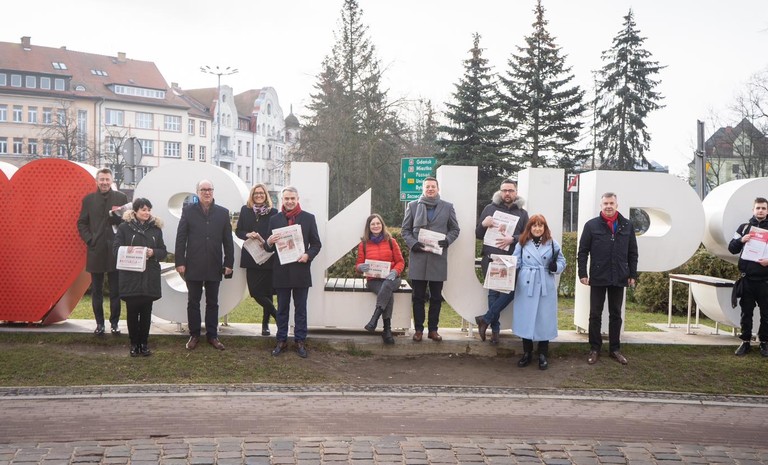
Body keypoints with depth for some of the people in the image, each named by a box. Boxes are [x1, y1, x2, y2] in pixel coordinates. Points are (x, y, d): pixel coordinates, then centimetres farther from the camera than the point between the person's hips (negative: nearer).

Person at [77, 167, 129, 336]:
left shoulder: (121, 197, 3)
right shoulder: (88, 199, 6)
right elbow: (81, 223, 7)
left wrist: (116, 215, -19)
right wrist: (89, 239, -5)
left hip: (115, 250, -1)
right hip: (96, 251, 1)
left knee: (115, 291, 5)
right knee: (96, 291, 8)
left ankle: (114, 322, 14)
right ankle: (99, 323, 17)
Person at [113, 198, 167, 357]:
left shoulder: (155, 228, 9)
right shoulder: (124, 227, 1)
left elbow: (163, 251, 9)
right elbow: (116, 249, -4)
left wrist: (153, 253, -12)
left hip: (150, 278, 2)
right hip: (131, 277, -2)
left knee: (146, 311, 5)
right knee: (132, 311, 2)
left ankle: (143, 343, 16)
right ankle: (134, 344, 14)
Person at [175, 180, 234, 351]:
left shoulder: (223, 213, 5)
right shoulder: (188, 211, 1)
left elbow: (228, 240, 5)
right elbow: (181, 238, -1)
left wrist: (229, 263, 1)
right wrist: (180, 262, -6)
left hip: (214, 266, 1)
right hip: (193, 266, -1)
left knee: (212, 303, 9)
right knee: (193, 302, 8)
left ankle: (212, 335, 18)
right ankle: (194, 335, 18)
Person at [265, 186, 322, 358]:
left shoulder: (308, 218, 3)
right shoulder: (274, 220, 7)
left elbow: (316, 244, 3)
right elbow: (268, 247, 8)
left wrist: (308, 255, -15)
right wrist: (269, 242, -15)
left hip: (301, 271, -1)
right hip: (281, 271, 1)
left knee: (301, 309, 6)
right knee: (282, 309, 9)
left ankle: (300, 341, 14)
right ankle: (281, 341, 17)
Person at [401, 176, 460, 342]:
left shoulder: (447, 207, 8)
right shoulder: (413, 206, 8)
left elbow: (454, 229, 10)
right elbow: (405, 230, 8)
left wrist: (447, 241, -9)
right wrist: (413, 243, -9)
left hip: (438, 258, 0)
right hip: (418, 257, 0)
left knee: (436, 297, 6)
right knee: (418, 297, 4)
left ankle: (433, 329, 15)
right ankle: (418, 329, 12)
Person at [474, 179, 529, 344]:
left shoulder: (522, 213, 10)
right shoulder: (490, 208, 9)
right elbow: (478, 234, 11)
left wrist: (513, 239, -15)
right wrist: (483, 224, -11)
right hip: (491, 260, 0)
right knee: (494, 293, 1)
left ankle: (485, 319, 6)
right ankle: (495, 328, 10)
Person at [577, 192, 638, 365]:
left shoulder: (627, 225, 5)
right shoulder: (591, 225, -2)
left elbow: (632, 253, 7)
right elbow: (583, 251, -2)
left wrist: (633, 275, 4)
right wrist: (582, 273, -7)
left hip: (619, 278, 2)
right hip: (598, 278, -2)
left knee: (616, 315, 11)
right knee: (595, 315, 5)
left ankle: (615, 349, 21)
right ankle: (594, 349, 14)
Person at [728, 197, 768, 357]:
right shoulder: (744, 227, 9)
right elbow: (731, 248, 8)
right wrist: (741, 240, -11)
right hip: (747, 278, 1)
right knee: (746, 312, 7)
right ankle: (745, 341, 14)